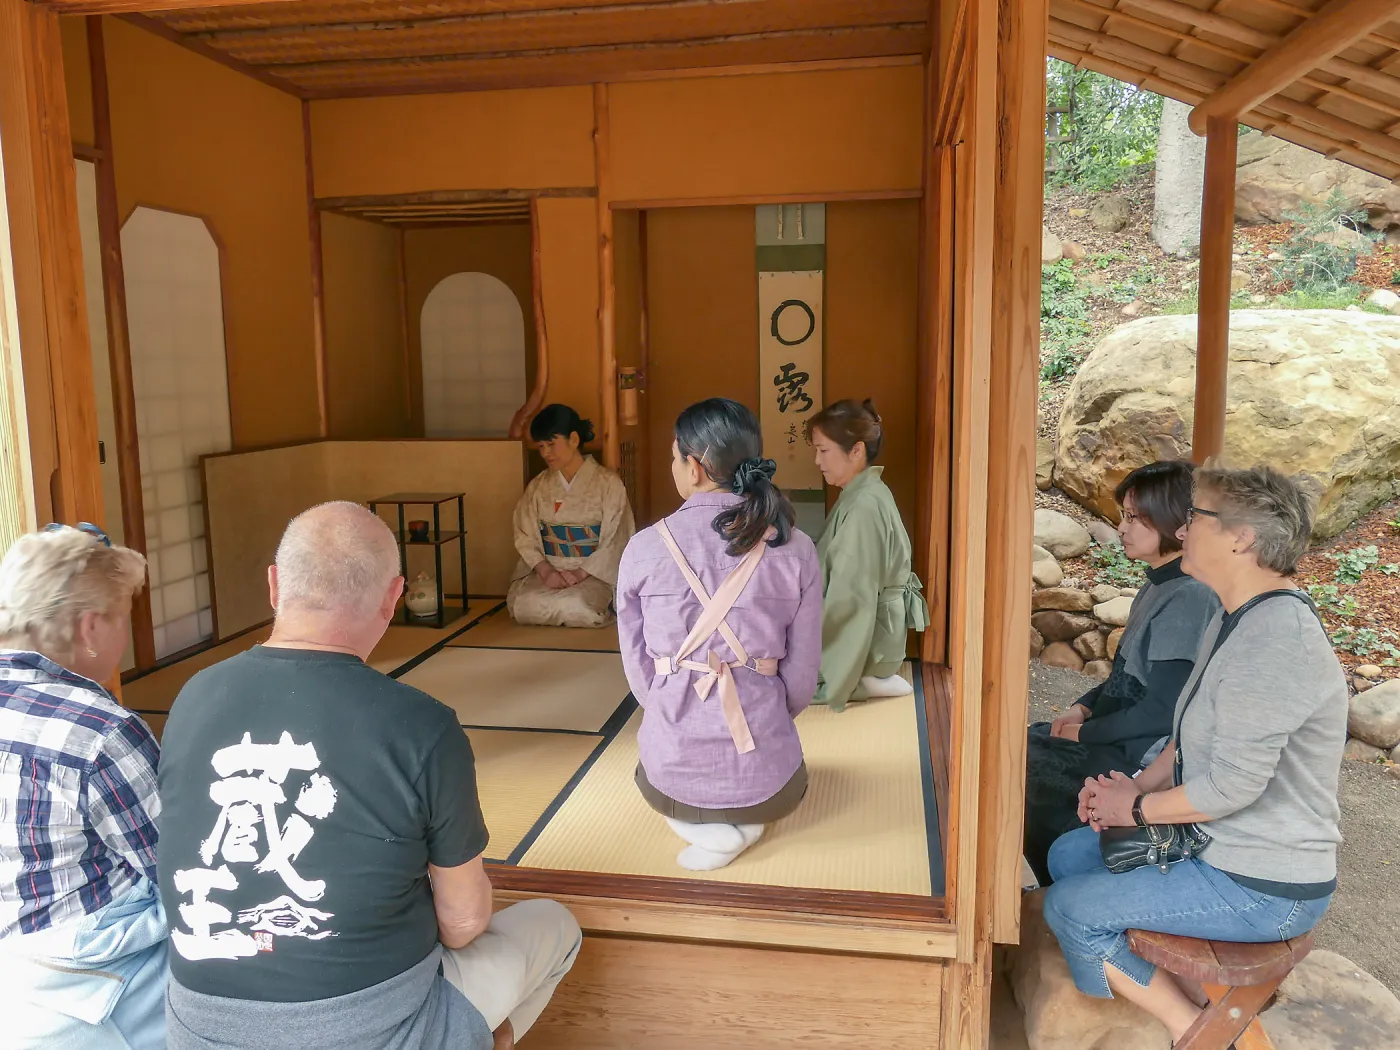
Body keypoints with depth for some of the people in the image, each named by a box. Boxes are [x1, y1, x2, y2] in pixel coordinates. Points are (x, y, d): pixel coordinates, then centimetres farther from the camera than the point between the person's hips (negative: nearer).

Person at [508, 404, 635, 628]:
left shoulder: (608, 483, -4)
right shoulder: (538, 486, 9)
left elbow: (614, 542, -6)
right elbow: (526, 536, 4)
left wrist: (582, 572, -17)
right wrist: (544, 570, -13)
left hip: (595, 572, -3)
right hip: (546, 570, 3)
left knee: (574, 606, -34)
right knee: (524, 605, -27)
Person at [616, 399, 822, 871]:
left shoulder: (645, 549, -12)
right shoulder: (796, 551, -10)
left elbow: (636, 664, -1)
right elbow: (802, 676, -2)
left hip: (673, 768, -1)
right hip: (763, 776, 1)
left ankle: (705, 827, 7)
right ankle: (747, 821, 7)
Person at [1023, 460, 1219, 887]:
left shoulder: (1189, 599, -23)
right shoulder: (1159, 585, 7)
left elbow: (1162, 710, -23)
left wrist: (1086, 733, -13)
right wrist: (1084, 708, 3)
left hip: (1143, 758, -9)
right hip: (1118, 735, 9)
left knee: (1024, 773, -13)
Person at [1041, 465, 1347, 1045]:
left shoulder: (1274, 637, -28)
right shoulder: (1234, 617, 6)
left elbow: (1232, 786, -29)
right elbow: (1193, 736, 14)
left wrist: (1136, 808, -13)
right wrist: (1138, 786, -1)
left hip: (1261, 888, -10)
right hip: (1220, 845, 10)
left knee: (1068, 907, -9)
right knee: (1067, 854, 12)